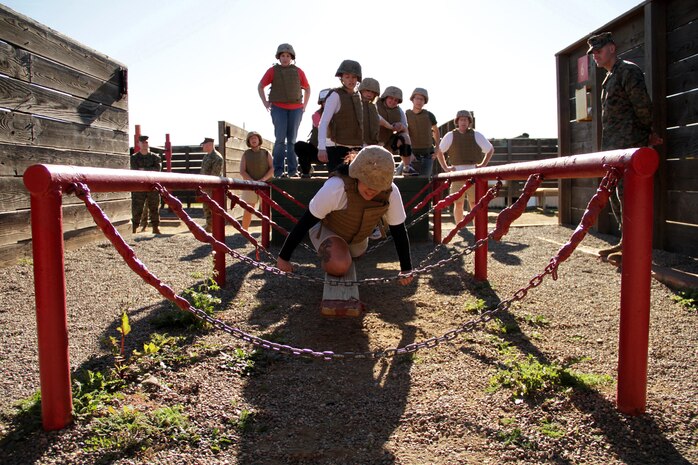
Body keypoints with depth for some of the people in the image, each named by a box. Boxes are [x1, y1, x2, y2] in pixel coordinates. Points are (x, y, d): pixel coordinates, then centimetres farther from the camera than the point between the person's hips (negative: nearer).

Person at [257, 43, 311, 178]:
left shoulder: (298, 71, 10)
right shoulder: (273, 71, 5)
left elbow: (307, 88, 21)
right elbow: (260, 86, 10)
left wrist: (304, 105, 11)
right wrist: (265, 103, 3)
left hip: (296, 108, 2)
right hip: (278, 108, -2)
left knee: (292, 140, 3)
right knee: (280, 139, -10)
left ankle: (293, 170, 5)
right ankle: (278, 170, -7)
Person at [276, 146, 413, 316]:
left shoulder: (391, 192, -28)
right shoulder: (335, 187, -40)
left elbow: (399, 231, -15)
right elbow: (305, 222, -31)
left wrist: (406, 269, -8)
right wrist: (284, 257, -24)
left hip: (357, 238, 5)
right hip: (327, 229, -4)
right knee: (339, 265, -30)